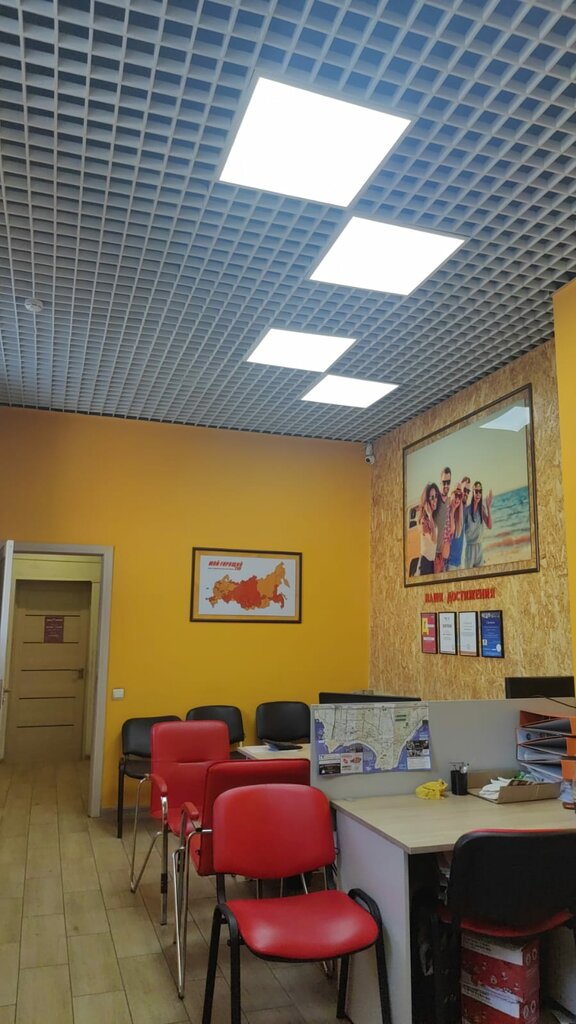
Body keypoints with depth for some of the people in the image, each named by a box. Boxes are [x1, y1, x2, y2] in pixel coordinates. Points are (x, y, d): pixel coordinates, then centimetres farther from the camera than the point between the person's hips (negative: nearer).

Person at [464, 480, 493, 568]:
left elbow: (489, 526, -8)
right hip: (469, 546, -4)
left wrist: (489, 508, -17)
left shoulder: (482, 508, -3)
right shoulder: (467, 509, -14)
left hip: (480, 546, 4)